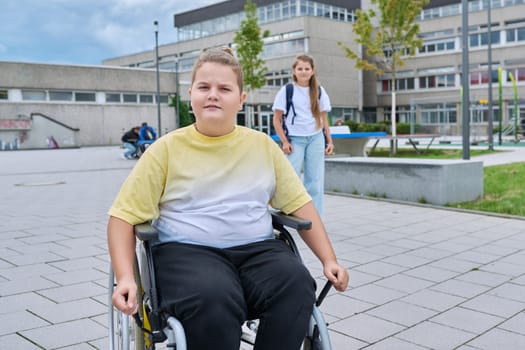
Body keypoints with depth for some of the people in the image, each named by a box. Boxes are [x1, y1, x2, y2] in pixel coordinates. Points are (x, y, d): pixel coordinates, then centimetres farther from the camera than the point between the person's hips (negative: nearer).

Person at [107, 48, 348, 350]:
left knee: (297, 285, -29)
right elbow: (124, 215, 1)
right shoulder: (167, 148, 2)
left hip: (258, 248, 3)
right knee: (213, 299, -35)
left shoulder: (263, 145, 10)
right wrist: (125, 277, -13)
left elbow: (299, 204, 12)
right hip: (188, 251, -2)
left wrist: (329, 260, 4)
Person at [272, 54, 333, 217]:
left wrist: (329, 141, 5)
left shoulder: (319, 91, 8)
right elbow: (277, 119, -2)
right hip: (295, 139, -3)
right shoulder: (287, 90, -1)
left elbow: (323, 119, 12)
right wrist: (284, 141, -9)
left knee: (315, 181, 5)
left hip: (316, 138, 3)